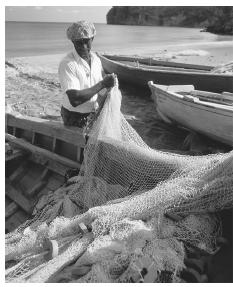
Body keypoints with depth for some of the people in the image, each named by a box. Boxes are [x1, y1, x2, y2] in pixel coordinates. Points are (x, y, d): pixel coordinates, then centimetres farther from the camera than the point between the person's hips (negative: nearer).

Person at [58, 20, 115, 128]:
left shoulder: (96, 59, 2)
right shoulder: (67, 64, -19)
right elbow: (74, 100, -29)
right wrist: (102, 84, -26)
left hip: (95, 114, 6)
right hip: (75, 118, -5)